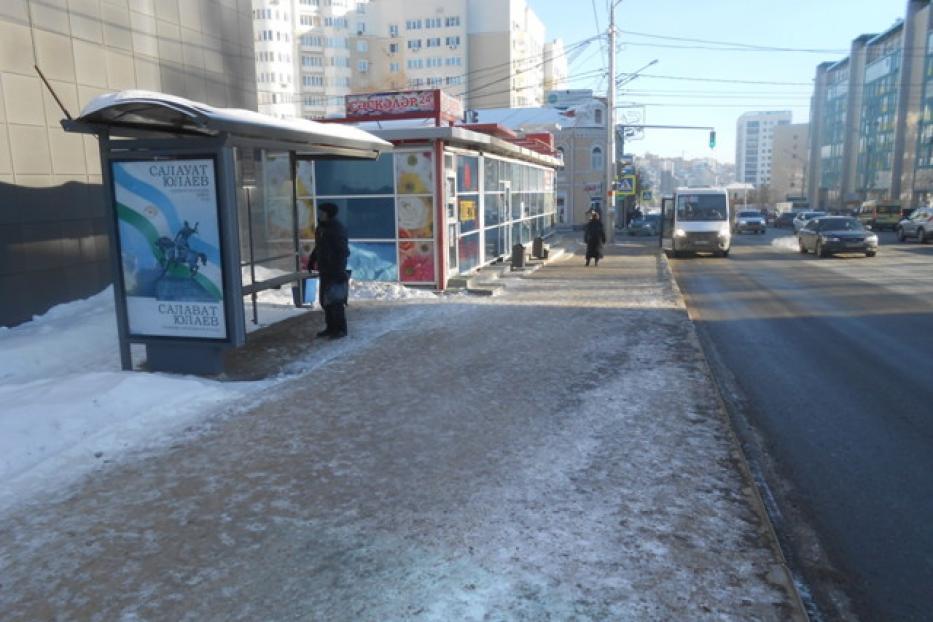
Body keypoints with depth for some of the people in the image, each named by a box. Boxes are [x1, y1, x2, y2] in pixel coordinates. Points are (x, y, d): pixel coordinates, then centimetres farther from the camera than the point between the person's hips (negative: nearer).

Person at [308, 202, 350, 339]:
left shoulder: (338, 229, -14)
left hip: (335, 271, -9)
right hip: (325, 271, 9)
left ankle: (341, 329, 2)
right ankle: (330, 327, 21)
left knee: (336, 301, -6)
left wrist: (339, 269, -23)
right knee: (325, 300, 12)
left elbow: (343, 251, -18)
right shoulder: (321, 228, 12)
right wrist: (311, 262, 15)